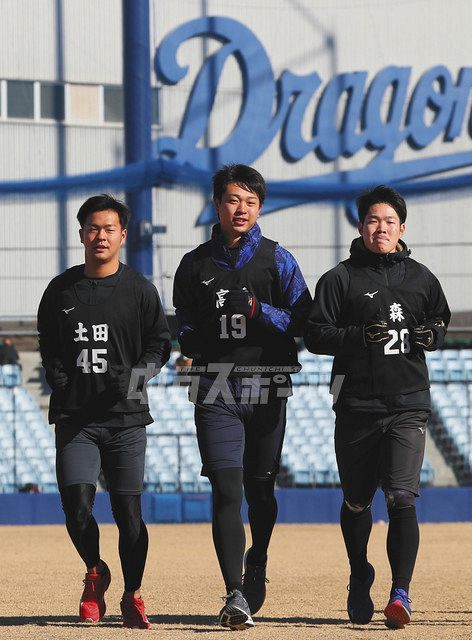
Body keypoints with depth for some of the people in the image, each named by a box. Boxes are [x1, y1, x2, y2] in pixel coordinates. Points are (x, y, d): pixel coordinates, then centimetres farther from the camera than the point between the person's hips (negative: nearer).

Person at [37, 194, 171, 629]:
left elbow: (159, 344, 7)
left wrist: (134, 377, -10)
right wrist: (62, 384, -1)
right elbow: (48, 348, 16)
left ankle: (132, 595, 14)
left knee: (128, 510, -1)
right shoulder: (61, 291, 8)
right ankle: (95, 573, 17)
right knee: (77, 505, -11)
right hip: (75, 417, 1)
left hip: (125, 417, -1)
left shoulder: (139, 290, 4)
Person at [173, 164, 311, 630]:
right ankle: (236, 596, -18)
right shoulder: (195, 264, 10)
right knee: (226, 490, -12)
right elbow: (183, 326, 18)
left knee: (260, 488, 10)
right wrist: (195, 340, -3)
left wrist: (257, 310, -15)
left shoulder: (277, 260, 5)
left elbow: (302, 320, 0)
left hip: (267, 390, 0)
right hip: (216, 393, 0)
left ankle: (257, 564, 38)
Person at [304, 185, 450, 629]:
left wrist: (431, 334, 0)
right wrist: (360, 335, -17)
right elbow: (316, 336, -2)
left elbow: (440, 321, 23)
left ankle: (400, 593, -19)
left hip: (408, 405, 0)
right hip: (357, 405, 0)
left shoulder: (420, 278, 10)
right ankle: (359, 578, 36)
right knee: (356, 501, 12)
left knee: (401, 497, -15)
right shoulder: (340, 279, 3)